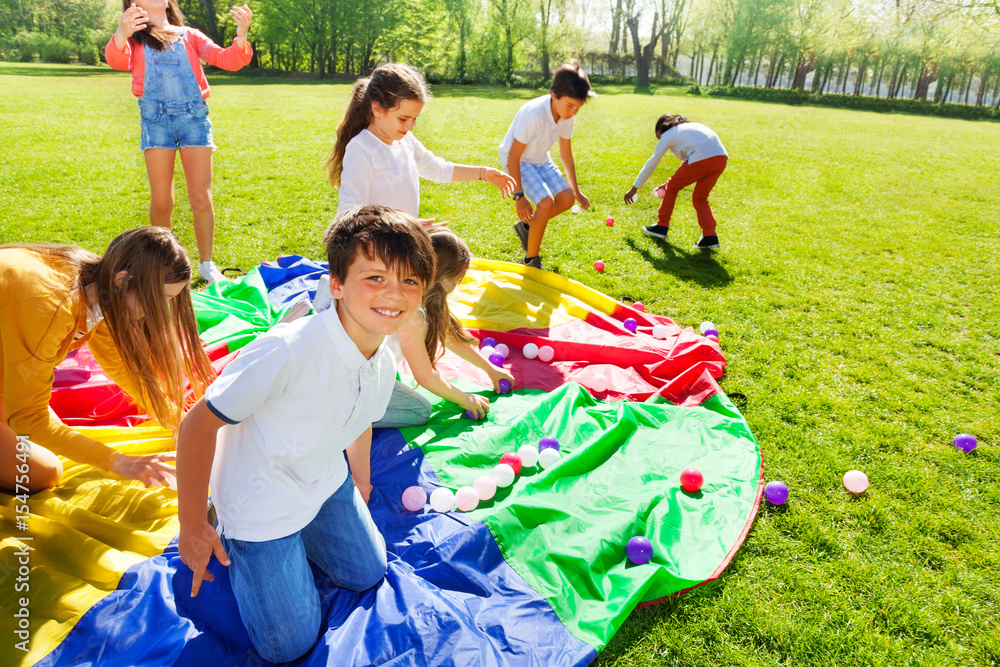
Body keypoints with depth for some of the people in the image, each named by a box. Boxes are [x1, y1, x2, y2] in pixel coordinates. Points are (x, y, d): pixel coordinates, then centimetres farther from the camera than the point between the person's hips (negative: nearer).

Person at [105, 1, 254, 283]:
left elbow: (227, 61, 1)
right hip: (156, 119, -1)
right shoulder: (134, 39, 9)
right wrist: (121, 33, -36)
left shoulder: (190, 36, 16)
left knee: (201, 199, -2)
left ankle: (206, 264, 11)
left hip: (194, 117, 1)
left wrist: (241, 36, -20)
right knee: (161, 203, 0)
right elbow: (117, 60, -13)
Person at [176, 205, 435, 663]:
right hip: (260, 506, -6)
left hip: (325, 484, 7)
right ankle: (224, 537, 21)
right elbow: (198, 424, -27)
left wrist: (361, 483, 23)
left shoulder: (385, 364, -13)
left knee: (368, 574, 23)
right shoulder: (287, 351, -38)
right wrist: (192, 527, -18)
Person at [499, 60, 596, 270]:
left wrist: (576, 190, 9)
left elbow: (566, 154, 3)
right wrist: (519, 196, -28)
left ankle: (526, 226, 18)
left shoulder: (566, 116, -11)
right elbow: (514, 156, -28)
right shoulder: (533, 114, -33)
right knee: (546, 202, -24)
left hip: (541, 159, 7)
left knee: (566, 198, -8)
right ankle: (531, 260, -7)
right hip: (517, 160, -7)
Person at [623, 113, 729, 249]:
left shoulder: (668, 134, 12)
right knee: (699, 198, 18)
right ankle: (710, 237, 6)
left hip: (702, 159, -7)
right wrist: (672, 181, 39)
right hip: (722, 158, 7)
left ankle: (661, 227, 19)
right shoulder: (690, 127, 33)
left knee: (672, 187, 13)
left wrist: (634, 188, 22)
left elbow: (651, 164, 15)